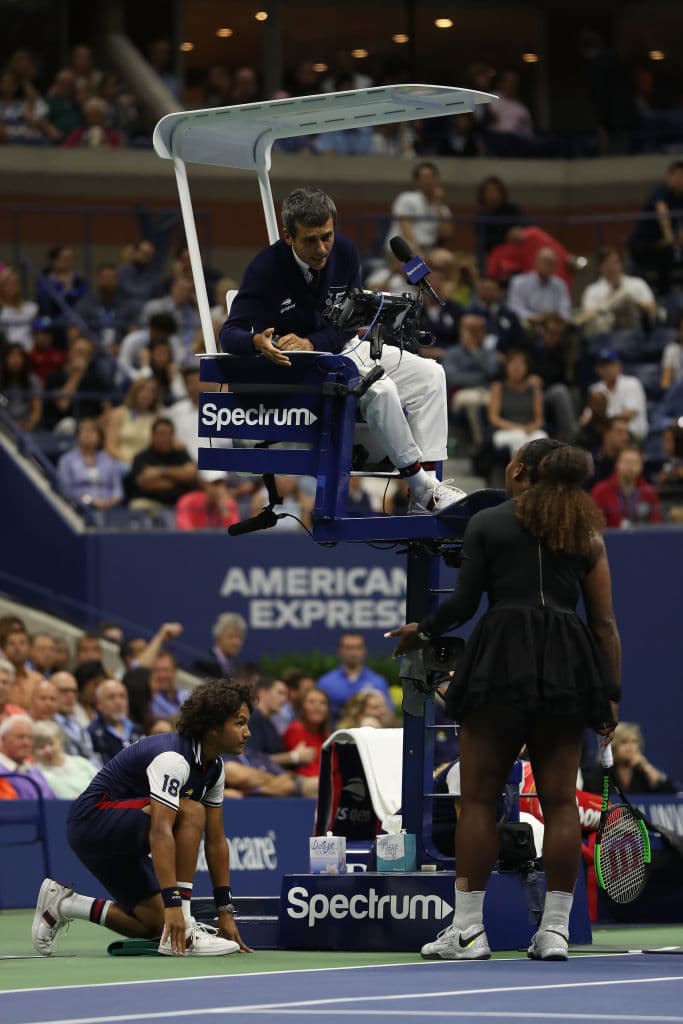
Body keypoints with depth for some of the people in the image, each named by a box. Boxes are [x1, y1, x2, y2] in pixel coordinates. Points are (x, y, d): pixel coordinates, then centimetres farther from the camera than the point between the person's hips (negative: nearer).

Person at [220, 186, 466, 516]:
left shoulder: (344, 252, -9)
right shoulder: (267, 268, -22)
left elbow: (350, 323, -6)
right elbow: (229, 333, -23)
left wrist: (310, 343, -26)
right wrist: (258, 342, -47)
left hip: (344, 348, 7)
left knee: (429, 375, -6)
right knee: (380, 389, -29)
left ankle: (427, 487, -13)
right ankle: (422, 489, -19)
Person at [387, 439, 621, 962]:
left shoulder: (486, 523, 6)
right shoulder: (587, 533, 13)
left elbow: (464, 602, 2)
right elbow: (605, 622, 8)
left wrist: (423, 631, 20)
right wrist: (612, 695, 9)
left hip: (503, 657, -3)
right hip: (570, 668, 3)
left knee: (480, 797, 2)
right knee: (560, 799, 5)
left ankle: (468, 928, 0)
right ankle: (555, 930, 2)